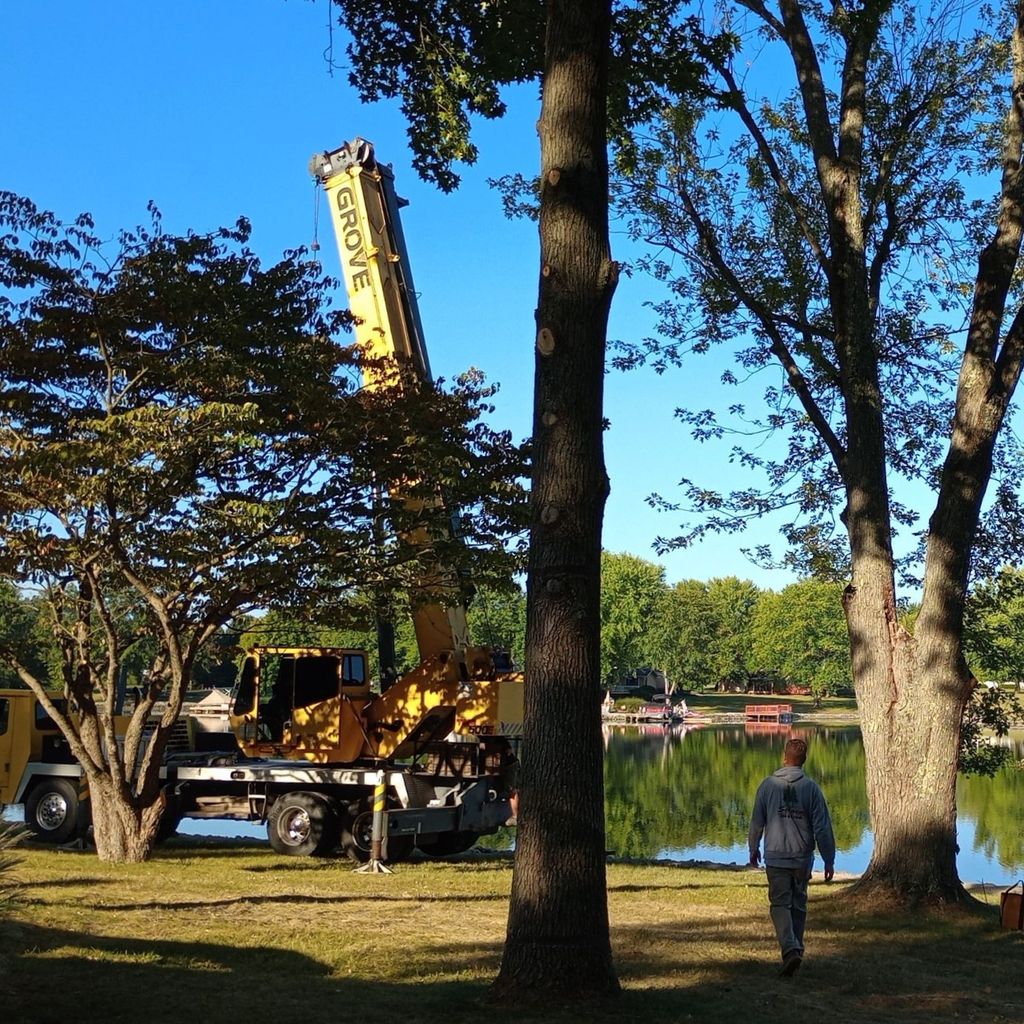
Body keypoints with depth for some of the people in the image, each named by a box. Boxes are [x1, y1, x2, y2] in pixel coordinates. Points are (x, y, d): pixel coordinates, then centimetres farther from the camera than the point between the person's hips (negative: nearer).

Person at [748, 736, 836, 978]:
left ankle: (790, 949, -19)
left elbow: (757, 821, 4)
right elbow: (822, 827, -5)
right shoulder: (811, 787, -4)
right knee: (799, 904, 16)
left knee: (780, 904, 0)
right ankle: (797, 950, 23)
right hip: (803, 858, 1)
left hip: (775, 857, -1)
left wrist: (753, 849, 19)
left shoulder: (768, 785, -3)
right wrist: (829, 860, 2)